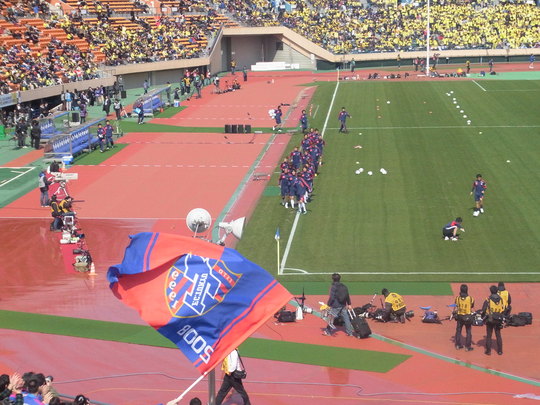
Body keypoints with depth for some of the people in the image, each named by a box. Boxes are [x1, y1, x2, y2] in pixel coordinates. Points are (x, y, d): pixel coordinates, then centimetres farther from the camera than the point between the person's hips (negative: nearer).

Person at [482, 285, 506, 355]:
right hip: (498, 320, 3)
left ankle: (488, 350, 7)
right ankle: (500, 351, 15)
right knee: (498, 335, 12)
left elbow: (483, 309, -9)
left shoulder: (488, 299, -10)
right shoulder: (500, 299, 0)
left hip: (490, 319, -3)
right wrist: (502, 318, 16)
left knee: (489, 335, 6)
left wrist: (483, 317, 5)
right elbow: (503, 309, 6)